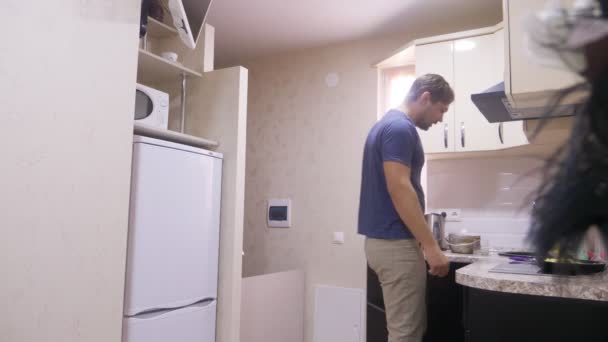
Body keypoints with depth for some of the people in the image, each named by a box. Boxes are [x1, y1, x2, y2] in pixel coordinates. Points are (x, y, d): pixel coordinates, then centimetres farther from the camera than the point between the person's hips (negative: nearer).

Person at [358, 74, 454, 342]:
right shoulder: (400, 128, -15)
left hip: (383, 239, 10)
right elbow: (399, 189, -23)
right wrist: (431, 246, -21)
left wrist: (422, 241, 26)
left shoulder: (388, 125, 17)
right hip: (395, 243, -10)